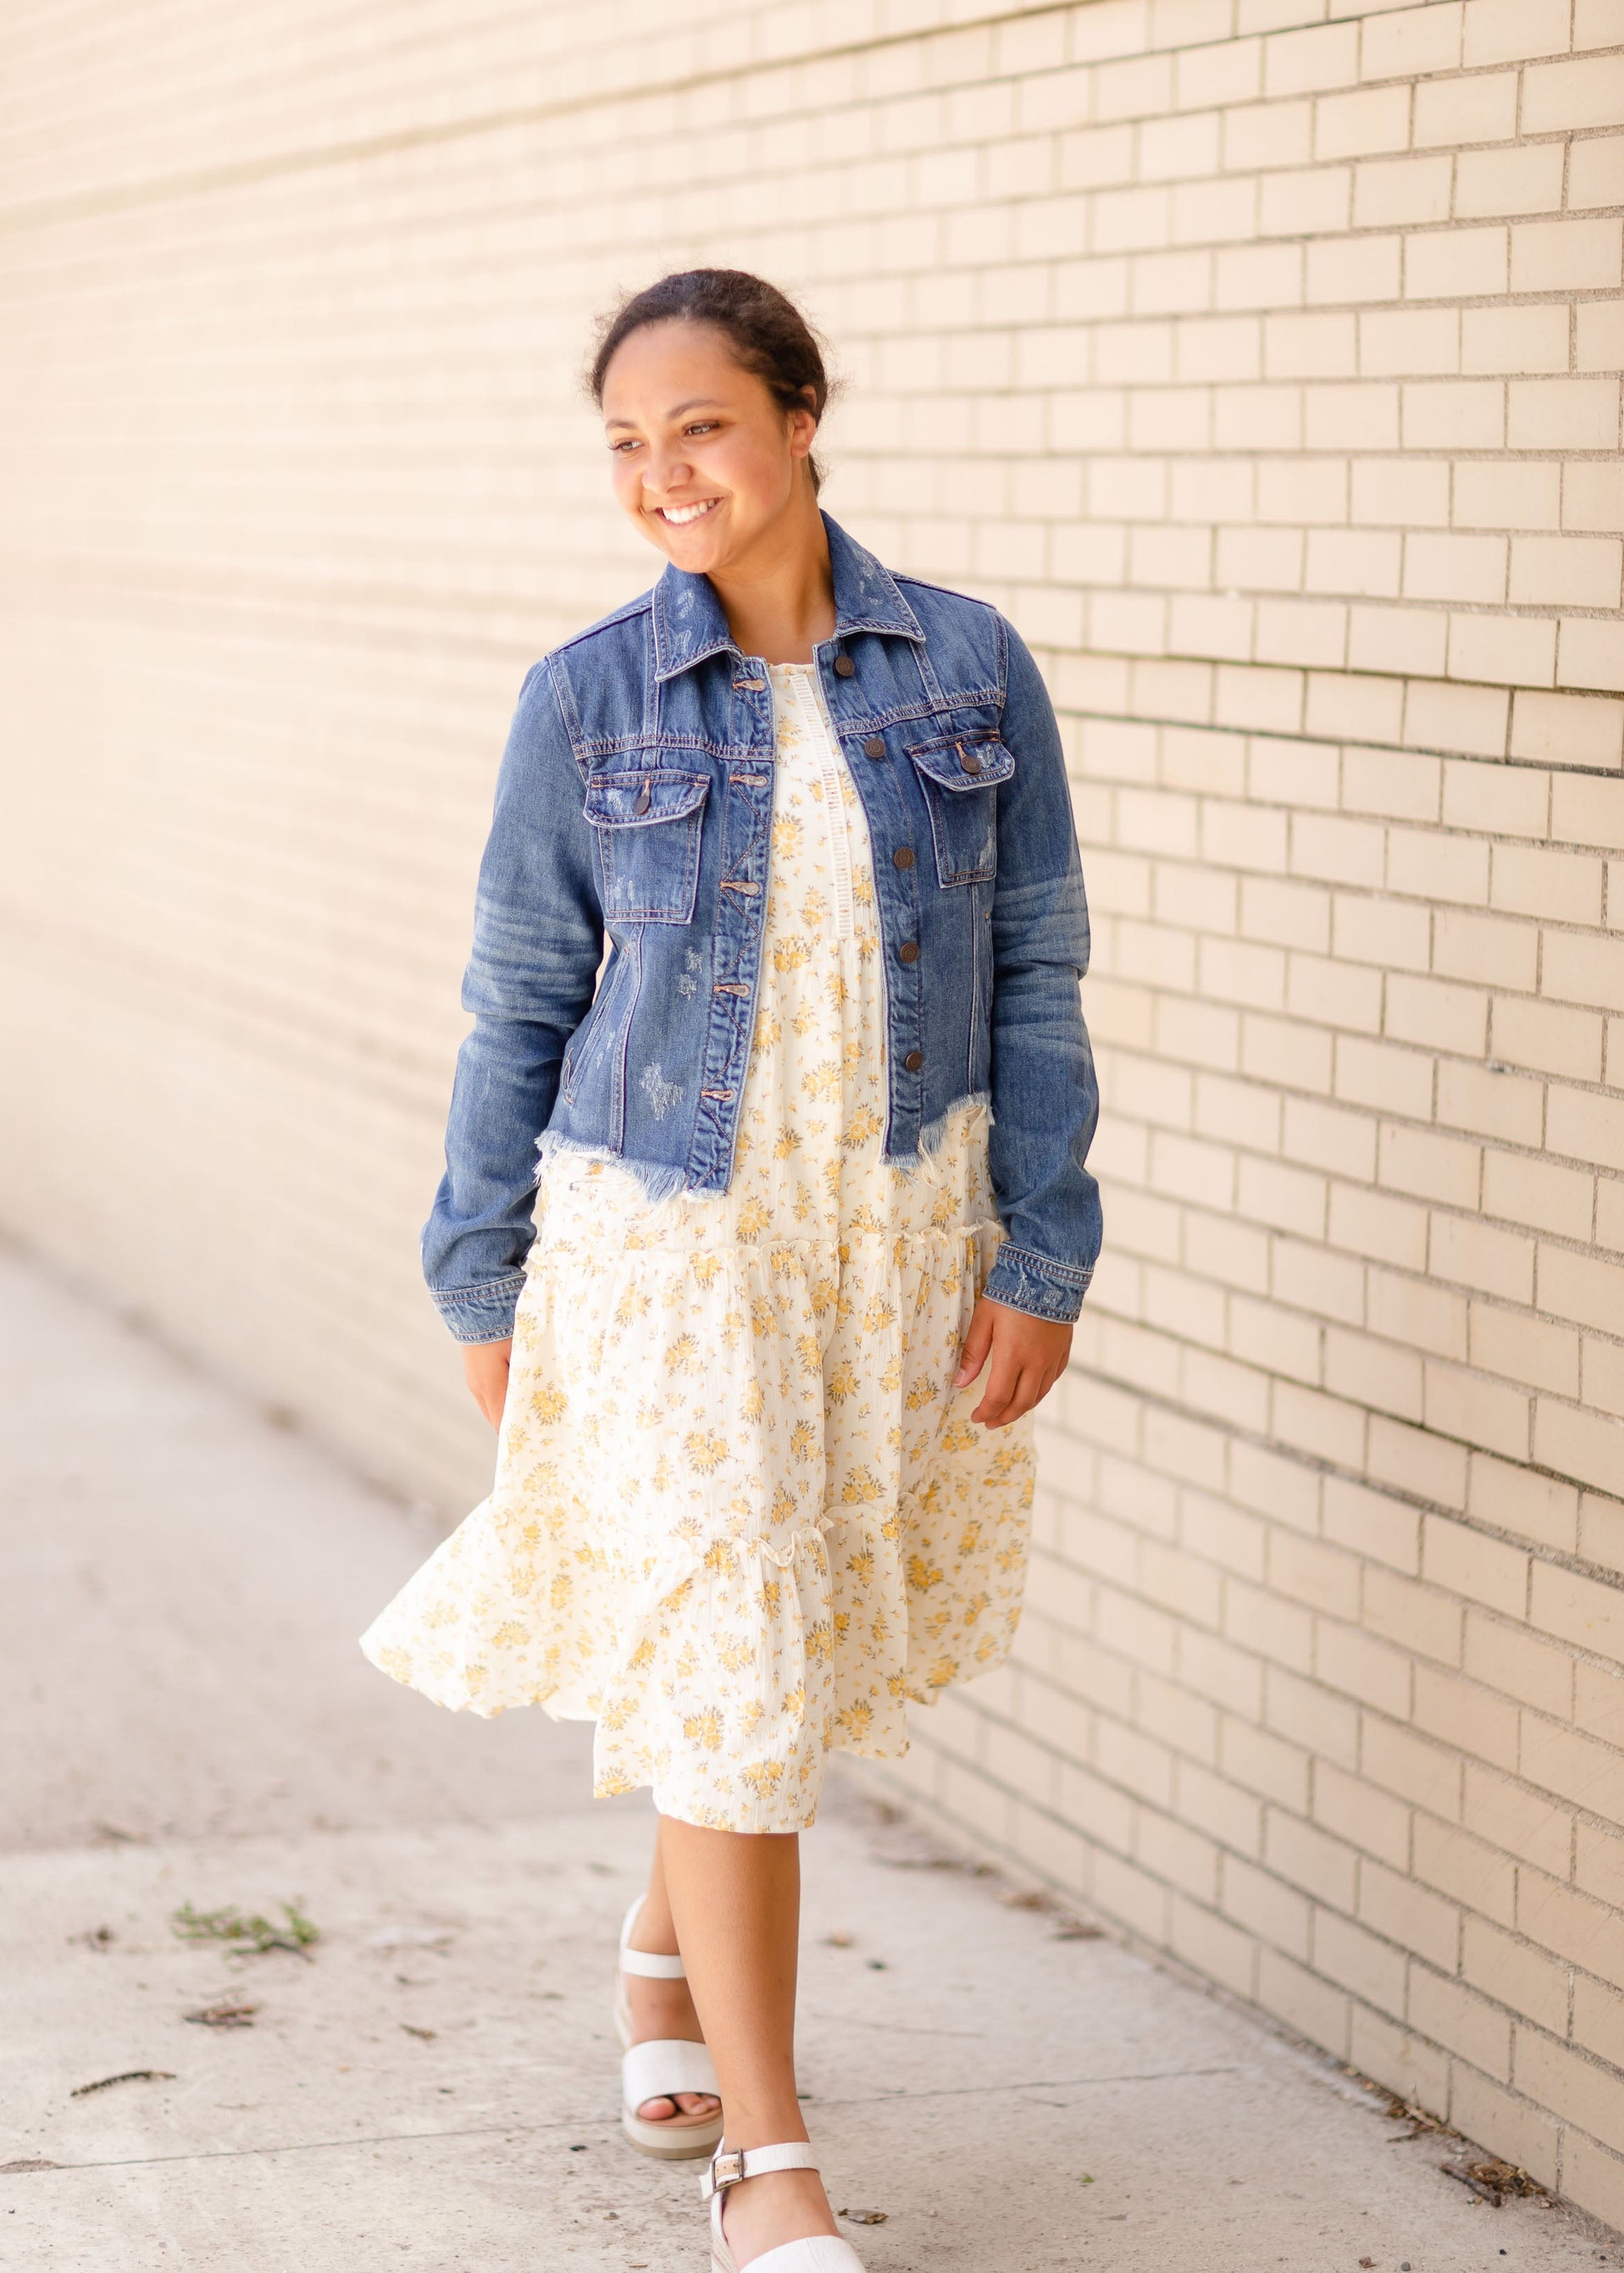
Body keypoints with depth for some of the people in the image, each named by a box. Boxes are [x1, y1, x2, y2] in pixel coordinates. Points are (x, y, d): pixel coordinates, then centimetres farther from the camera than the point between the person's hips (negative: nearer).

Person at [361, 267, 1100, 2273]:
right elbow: (520, 1000, 2)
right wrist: (486, 1277, 4)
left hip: (900, 1236, 2)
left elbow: (1033, 977, 1)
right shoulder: (589, 700, -5)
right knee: (724, 1667, -4)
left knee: (812, 1636, 15)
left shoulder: (969, 671, -3)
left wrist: (1039, 1257, -2)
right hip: (665, 1233, -2)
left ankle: (667, 1946, 45)